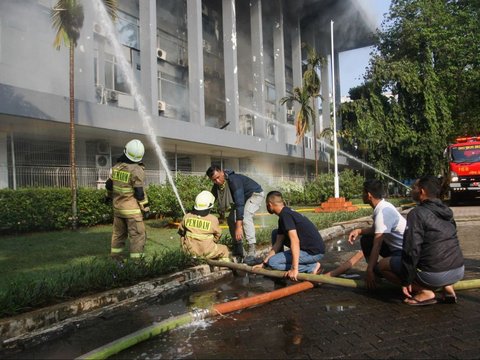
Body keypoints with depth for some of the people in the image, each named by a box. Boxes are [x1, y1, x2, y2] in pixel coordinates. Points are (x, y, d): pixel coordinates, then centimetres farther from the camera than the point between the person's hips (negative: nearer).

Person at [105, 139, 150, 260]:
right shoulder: (137, 170, -17)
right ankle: (136, 260, 0)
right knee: (138, 235, 0)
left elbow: (109, 184, 14)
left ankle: (115, 258, 27)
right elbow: (139, 192, -17)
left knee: (118, 233, 18)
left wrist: (109, 196, 32)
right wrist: (145, 207, -6)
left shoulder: (117, 167, 3)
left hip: (118, 207, 7)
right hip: (132, 209, -7)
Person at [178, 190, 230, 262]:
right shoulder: (213, 219, -14)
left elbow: (181, 231, 9)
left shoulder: (187, 217, -6)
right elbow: (217, 235, 1)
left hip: (190, 251, 3)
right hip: (207, 253, -3)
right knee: (224, 250, 21)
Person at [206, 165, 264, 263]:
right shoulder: (216, 186, -12)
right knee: (231, 219, 2)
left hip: (255, 194, -9)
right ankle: (237, 252, 12)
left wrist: (239, 226, -49)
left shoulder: (233, 180, -37)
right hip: (242, 198, 9)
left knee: (245, 217, -30)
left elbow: (239, 203, -44)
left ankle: (251, 253, -30)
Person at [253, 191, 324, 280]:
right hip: (306, 247, 10)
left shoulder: (285, 215, -17)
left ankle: (312, 267, -6)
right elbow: (278, 244, 14)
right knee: (275, 234, 12)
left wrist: (294, 269, -31)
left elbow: (295, 241, -28)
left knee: (272, 262, -12)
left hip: (314, 252, -10)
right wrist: (263, 263, 13)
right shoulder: (287, 213, 13)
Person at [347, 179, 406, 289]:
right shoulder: (383, 206, 2)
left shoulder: (382, 212, -26)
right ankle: (375, 273, 16)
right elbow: (376, 230, 14)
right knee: (366, 240, 12)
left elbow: (377, 245, -28)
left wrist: (369, 270, -26)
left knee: (382, 266, -32)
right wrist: (358, 231, -5)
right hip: (397, 246, 10)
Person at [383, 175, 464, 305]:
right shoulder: (446, 211, 11)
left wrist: (406, 281, -6)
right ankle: (447, 288, 15)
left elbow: (411, 250, -15)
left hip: (435, 274, -7)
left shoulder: (417, 213, -11)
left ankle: (425, 292, -1)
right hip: (459, 271, 7)